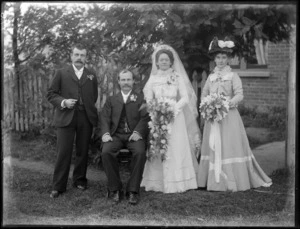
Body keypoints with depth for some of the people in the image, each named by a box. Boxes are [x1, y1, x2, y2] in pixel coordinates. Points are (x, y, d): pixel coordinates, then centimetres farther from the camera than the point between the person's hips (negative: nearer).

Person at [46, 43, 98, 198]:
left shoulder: (91, 76, 15)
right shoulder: (61, 73, 8)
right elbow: (50, 94, 4)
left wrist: (90, 110, 6)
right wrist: (63, 102, -12)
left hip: (86, 118, 3)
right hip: (66, 117, -2)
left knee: (82, 151, 7)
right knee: (63, 152, -5)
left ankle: (79, 180, 23)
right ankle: (58, 186, 2)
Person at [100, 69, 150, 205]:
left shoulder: (141, 98, 16)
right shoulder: (111, 100, 22)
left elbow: (145, 117, 2)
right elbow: (104, 118, 10)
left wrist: (138, 132, -17)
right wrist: (105, 133, -11)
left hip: (134, 135, -1)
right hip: (116, 135, 1)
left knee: (140, 152, -33)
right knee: (106, 152, -29)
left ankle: (133, 190, -22)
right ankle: (114, 189, -16)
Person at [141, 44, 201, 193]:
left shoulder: (178, 77, 3)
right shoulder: (153, 78, 9)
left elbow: (185, 98, -3)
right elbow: (148, 99, 5)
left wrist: (173, 108, -17)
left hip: (175, 117, -1)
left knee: (176, 149, -3)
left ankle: (176, 182, 5)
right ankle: (158, 182, 6)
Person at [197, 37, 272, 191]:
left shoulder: (233, 76, 0)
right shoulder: (211, 77, 14)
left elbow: (239, 95, -10)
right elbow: (204, 95, 14)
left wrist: (229, 103, -26)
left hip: (229, 116, -4)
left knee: (229, 147, -5)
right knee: (213, 148, 3)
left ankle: (233, 182, 0)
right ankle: (215, 180, 10)